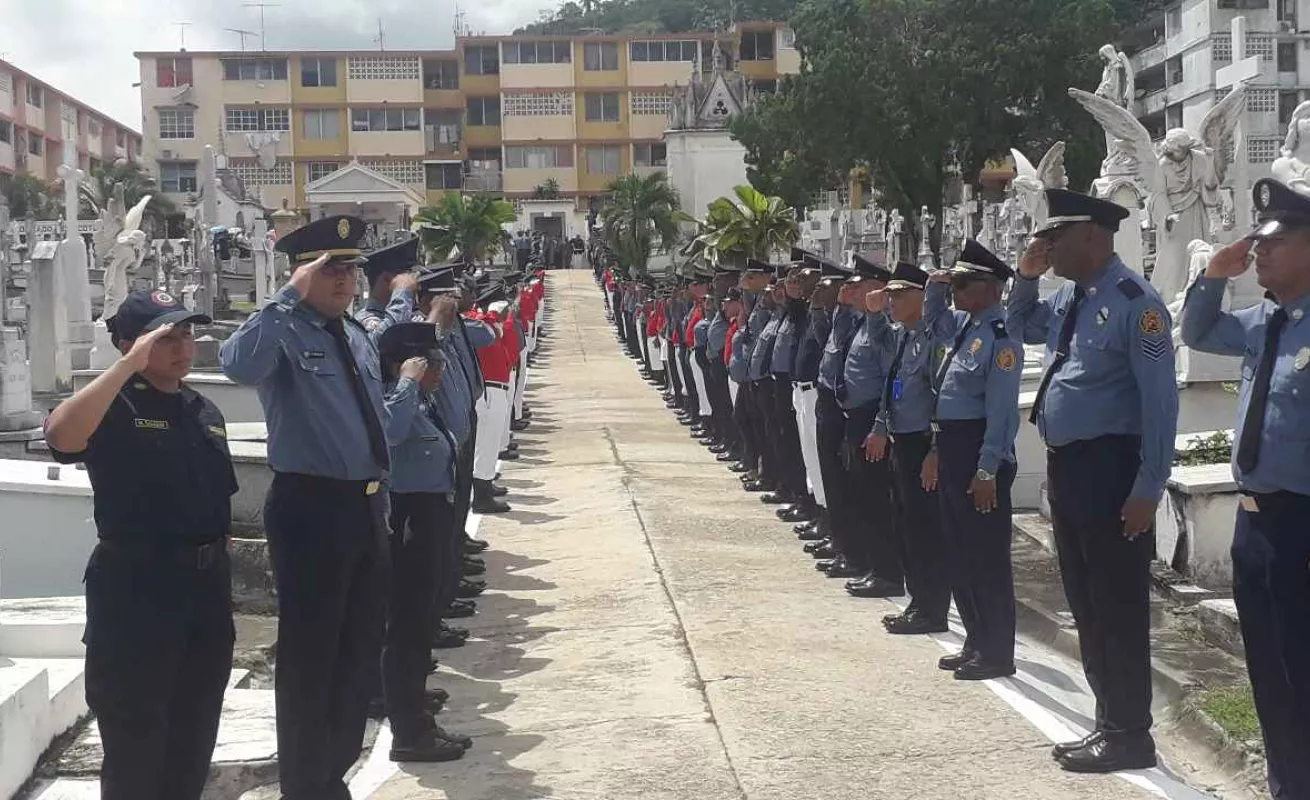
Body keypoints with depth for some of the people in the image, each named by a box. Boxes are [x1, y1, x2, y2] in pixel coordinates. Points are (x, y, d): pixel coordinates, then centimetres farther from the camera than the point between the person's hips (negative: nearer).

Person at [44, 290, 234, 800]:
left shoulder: (204, 412, 12)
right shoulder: (114, 408, -9)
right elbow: (60, 436, -32)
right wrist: (129, 366, -30)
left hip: (206, 585, 7)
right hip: (137, 588, -7)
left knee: (195, 735, 17)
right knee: (136, 740, 1)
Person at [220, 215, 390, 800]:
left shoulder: (359, 336, 14)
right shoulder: (284, 331, -11)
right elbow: (238, 365, -35)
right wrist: (290, 295, -29)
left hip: (367, 506, 8)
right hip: (310, 508, -8)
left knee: (361, 647, 18)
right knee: (310, 653, 1)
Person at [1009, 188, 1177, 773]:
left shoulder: (1133, 302, -15)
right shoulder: (1067, 298, 11)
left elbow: (1160, 402, -17)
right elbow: (1019, 329, 31)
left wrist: (1147, 491, -19)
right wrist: (1025, 278, 12)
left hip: (1109, 469, -9)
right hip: (1064, 466, 9)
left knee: (1117, 608, -1)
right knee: (1085, 605, 15)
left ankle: (1129, 736, 9)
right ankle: (1108, 722, 26)